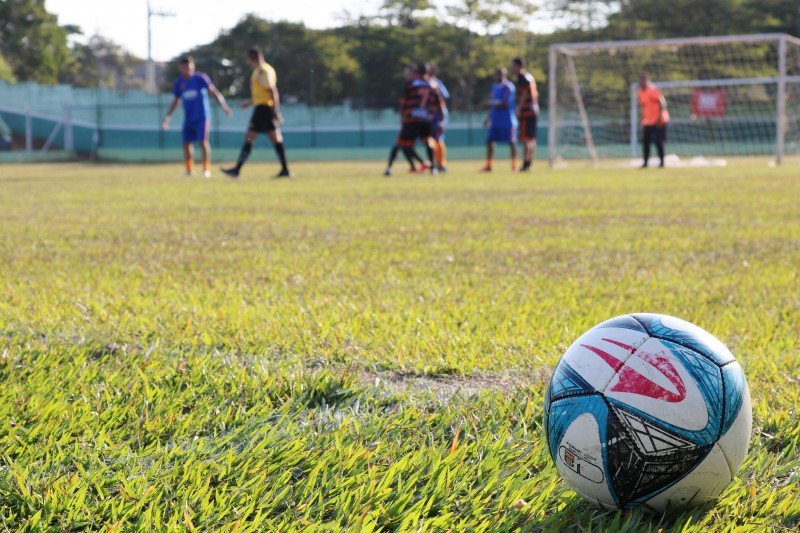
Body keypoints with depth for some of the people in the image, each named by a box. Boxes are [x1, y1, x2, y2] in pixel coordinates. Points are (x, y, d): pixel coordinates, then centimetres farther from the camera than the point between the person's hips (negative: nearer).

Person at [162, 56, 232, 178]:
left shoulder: (200, 78, -5)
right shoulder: (179, 83, 8)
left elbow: (214, 91, -6)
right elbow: (175, 101, 18)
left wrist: (223, 105, -15)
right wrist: (167, 116, 13)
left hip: (202, 116, -5)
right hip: (188, 118, 5)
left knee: (203, 141, -10)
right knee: (186, 143, 3)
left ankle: (207, 169, -3)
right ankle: (189, 170, 14)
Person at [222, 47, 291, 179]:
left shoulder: (261, 71, -13)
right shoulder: (267, 69, 17)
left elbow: (272, 91, -20)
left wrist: (275, 110, -23)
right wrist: (251, 101, 30)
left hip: (262, 109, -10)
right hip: (269, 109, 10)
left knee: (249, 138, -7)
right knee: (276, 139, 6)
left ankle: (237, 169, -6)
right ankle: (285, 170, 2)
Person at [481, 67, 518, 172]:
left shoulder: (508, 87, -11)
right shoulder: (495, 87, 15)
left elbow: (505, 104, -18)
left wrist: (492, 103, -12)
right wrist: (488, 117, 18)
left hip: (507, 119, -8)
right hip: (495, 119, 8)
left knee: (511, 142, -2)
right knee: (489, 141, 3)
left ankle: (514, 166, 2)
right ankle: (488, 166, 8)